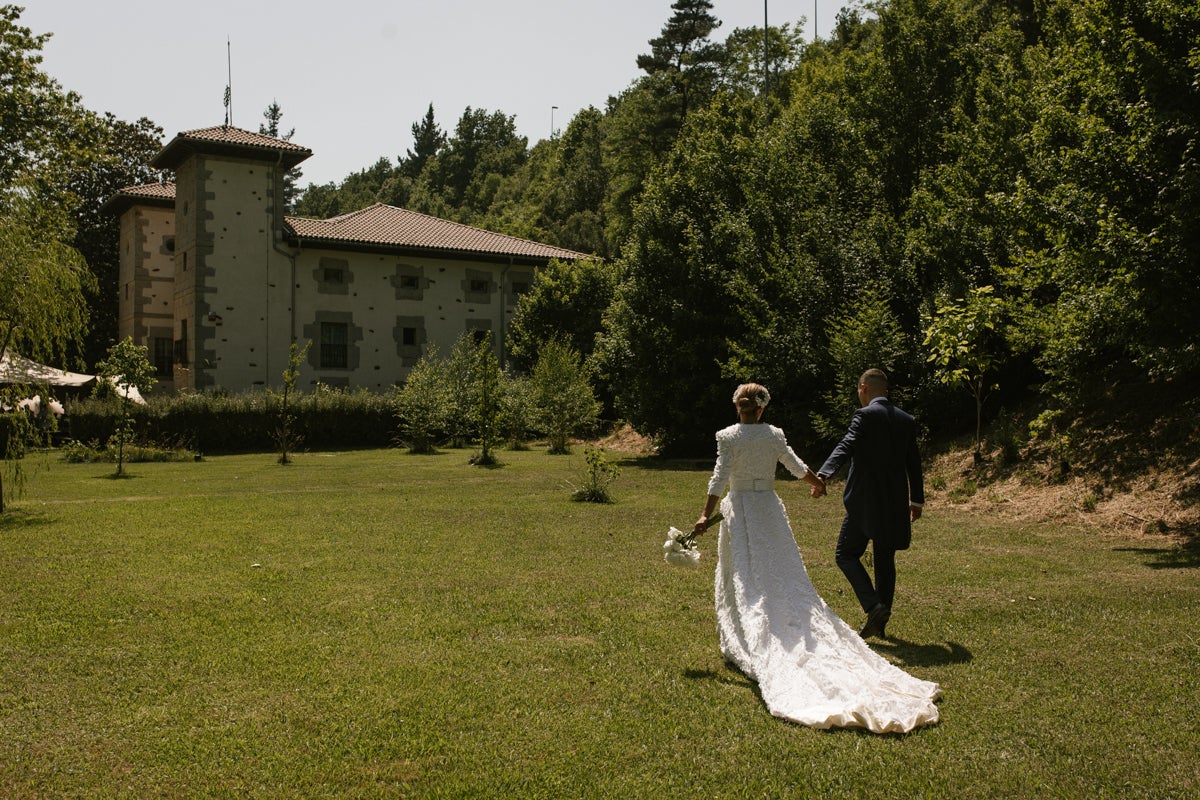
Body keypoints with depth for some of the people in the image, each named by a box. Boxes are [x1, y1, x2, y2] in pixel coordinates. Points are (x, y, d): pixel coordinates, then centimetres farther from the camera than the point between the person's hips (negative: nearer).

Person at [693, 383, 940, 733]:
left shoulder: (727, 436, -7)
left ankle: (738, 645, 10)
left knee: (745, 582, 4)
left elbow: (719, 478, -12)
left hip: (739, 511, -2)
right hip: (769, 509, 3)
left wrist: (706, 515, -8)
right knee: (786, 579, 5)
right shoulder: (774, 434, 2)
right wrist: (817, 482, 34)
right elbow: (796, 466, 15)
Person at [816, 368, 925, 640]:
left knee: (846, 554, 4)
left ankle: (874, 606, -11)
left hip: (865, 499, -6)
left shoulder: (865, 415, -9)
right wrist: (917, 500, 27)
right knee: (885, 560, 14)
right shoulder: (906, 420, 11)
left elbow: (846, 446, -25)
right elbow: (914, 463, 17)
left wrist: (823, 475, -37)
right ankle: (881, 622, 20)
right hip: (895, 503, 6)